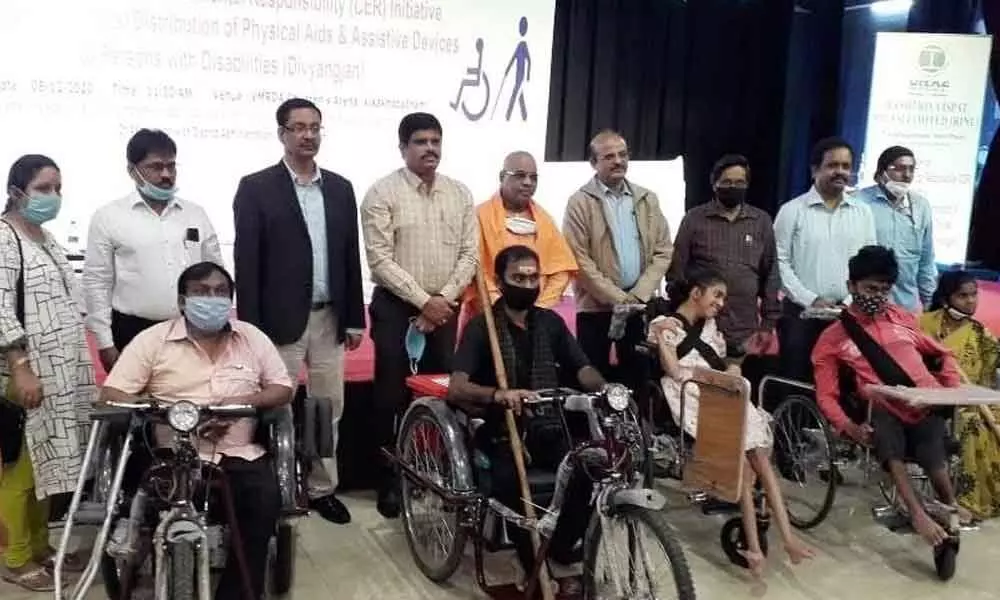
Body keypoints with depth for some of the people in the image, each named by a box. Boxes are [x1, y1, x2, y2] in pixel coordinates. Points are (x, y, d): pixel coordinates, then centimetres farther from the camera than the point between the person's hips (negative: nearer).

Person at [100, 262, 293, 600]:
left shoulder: (252, 338, 11)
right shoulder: (153, 340, 4)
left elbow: (283, 389, 11)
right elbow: (112, 394, -2)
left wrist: (245, 400, -11)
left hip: (240, 454, 2)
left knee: (265, 501, -26)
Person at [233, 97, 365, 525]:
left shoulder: (340, 188, 10)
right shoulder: (256, 188, -3)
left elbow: (350, 257, 11)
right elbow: (246, 261, -7)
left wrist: (354, 318, 7)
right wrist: (251, 328, -11)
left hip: (329, 319, 4)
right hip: (280, 320, -4)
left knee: (329, 407, 10)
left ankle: (322, 488, 23)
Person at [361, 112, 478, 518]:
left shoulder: (460, 194, 7)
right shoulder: (383, 193, -7)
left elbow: (469, 253, 4)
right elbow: (380, 259, -13)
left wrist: (444, 298, -9)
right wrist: (423, 301, -16)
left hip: (445, 309, 4)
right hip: (396, 307, -4)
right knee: (392, 396, 0)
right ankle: (390, 481, 11)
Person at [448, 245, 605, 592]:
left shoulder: (550, 322, 9)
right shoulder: (481, 327, -6)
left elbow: (581, 369, 5)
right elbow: (456, 388, -19)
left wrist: (605, 389, -18)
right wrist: (498, 395, -40)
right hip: (501, 430, -4)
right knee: (508, 479, -34)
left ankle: (559, 556, -4)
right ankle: (533, 567, -14)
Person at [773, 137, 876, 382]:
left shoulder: (863, 212, 10)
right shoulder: (792, 210, -1)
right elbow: (780, 263, -4)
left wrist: (850, 302, -4)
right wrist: (811, 300, -11)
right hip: (801, 313, -2)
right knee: (797, 382, 1)